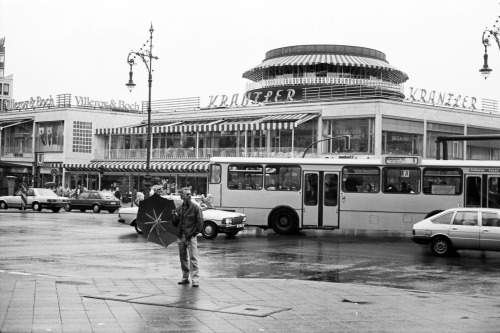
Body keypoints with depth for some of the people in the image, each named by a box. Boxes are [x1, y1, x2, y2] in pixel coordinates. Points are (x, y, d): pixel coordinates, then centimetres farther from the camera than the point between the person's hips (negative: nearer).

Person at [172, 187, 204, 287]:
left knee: (193, 258, -9)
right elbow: (175, 223, 13)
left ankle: (195, 279, -8)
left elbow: (200, 222, -6)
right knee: (183, 257, 12)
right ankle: (185, 278, 22)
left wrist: (194, 233, -11)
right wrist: (174, 217, -8)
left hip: (191, 237, -5)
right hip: (180, 237, 5)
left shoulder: (195, 207, -4)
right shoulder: (179, 208, 10)